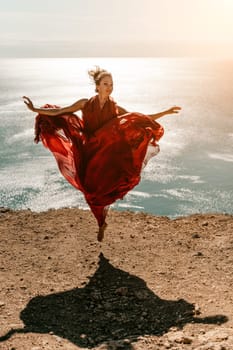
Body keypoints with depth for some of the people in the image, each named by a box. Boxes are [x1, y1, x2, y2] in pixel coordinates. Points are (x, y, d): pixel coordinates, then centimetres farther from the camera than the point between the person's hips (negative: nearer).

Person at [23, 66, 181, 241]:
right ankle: (101, 222, 29)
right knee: (92, 191, 5)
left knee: (103, 190, 5)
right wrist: (35, 109, -6)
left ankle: (101, 224, 27)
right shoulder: (85, 104, -6)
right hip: (89, 154, 0)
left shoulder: (115, 108, -4)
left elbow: (143, 119, -1)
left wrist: (166, 112, -6)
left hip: (106, 155, 0)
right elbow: (58, 112, -2)